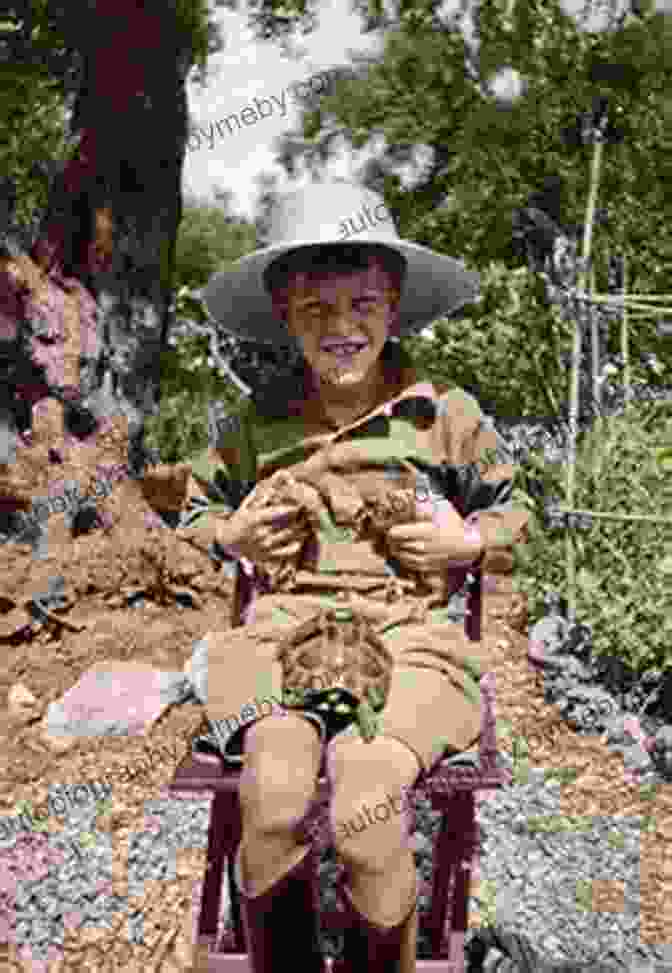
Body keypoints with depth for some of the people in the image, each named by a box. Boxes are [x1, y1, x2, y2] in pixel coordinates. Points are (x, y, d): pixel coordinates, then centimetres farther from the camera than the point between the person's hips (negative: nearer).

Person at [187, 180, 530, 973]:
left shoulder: (447, 416, 6)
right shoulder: (256, 425, 10)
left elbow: (512, 511, 19)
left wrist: (471, 540, -2)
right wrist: (233, 535, 4)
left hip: (410, 637, -1)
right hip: (282, 630, 2)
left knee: (363, 810, -27)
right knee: (272, 800, -28)